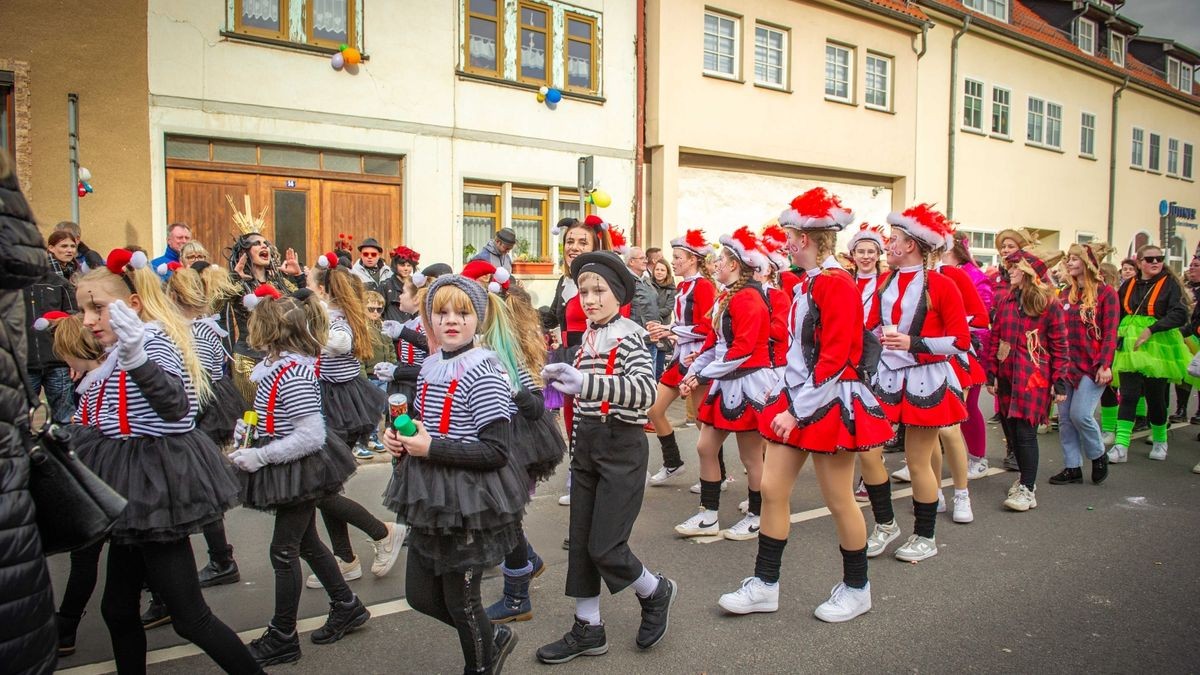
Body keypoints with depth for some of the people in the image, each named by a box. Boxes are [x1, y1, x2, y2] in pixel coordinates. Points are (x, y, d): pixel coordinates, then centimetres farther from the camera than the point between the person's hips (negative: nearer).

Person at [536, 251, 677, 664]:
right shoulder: (588, 337, 10)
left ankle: (656, 592, 23)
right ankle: (588, 629, 22)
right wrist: (563, 379, 5)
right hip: (586, 444, 7)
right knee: (580, 542, 9)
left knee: (604, 547, -5)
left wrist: (584, 382, -38)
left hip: (621, 447, -7)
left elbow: (645, 390, -30)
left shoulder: (629, 336, -12)